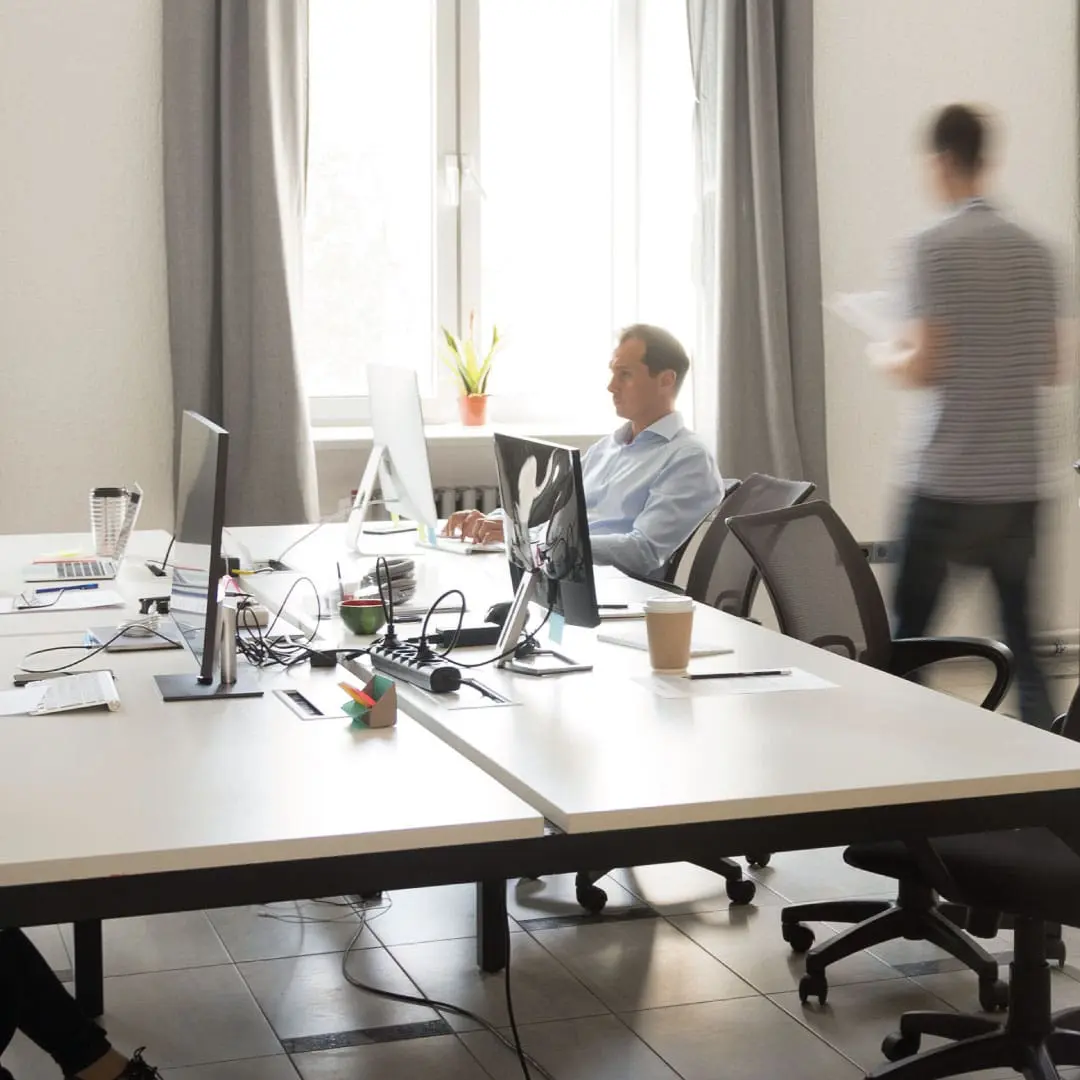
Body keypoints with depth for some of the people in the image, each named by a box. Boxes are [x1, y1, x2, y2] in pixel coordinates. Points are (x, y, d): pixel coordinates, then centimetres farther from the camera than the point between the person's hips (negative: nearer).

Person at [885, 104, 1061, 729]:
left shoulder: (934, 247, -8)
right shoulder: (1035, 250, 8)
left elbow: (926, 367, -12)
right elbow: (1050, 367, 11)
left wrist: (891, 360, 8)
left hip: (948, 480, -5)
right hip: (1020, 481, 5)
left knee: (908, 635, 4)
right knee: (1022, 636, 9)